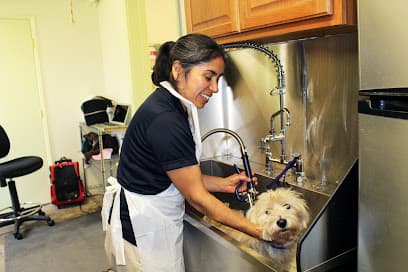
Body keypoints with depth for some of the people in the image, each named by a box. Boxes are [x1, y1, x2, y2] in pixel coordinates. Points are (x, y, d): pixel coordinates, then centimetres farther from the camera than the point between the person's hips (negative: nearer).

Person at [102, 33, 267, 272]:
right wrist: (259, 232, -19)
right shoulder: (164, 121, -26)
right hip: (144, 231, -9)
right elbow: (196, 196, -22)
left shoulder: (171, 105, 3)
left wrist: (223, 183, -4)